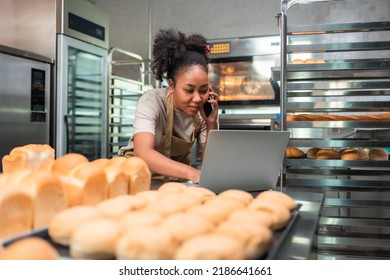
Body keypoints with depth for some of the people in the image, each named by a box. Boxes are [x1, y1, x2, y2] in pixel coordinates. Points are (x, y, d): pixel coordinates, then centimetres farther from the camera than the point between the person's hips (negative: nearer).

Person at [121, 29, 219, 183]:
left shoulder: (204, 110, -10)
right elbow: (142, 152, -37)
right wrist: (192, 173, -50)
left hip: (176, 178, 3)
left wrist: (211, 124, -20)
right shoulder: (152, 101, -21)